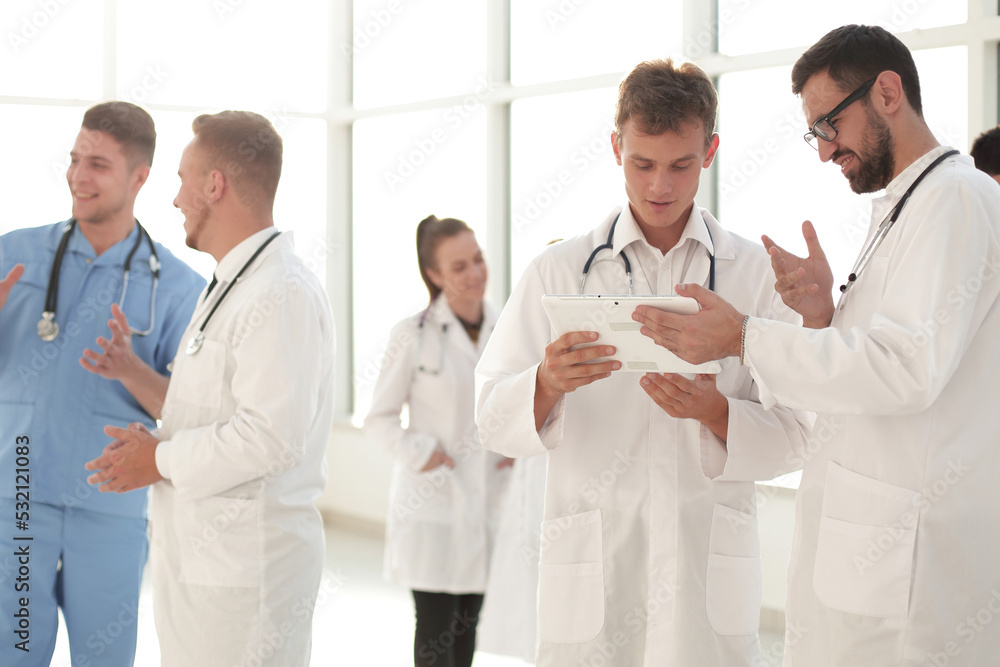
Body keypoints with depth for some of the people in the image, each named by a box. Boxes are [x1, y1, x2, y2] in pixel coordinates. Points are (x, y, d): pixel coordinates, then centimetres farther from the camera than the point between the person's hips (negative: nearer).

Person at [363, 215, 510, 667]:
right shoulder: (413, 336, -7)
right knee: (435, 628, -2)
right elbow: (379, 420, -1)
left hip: (489, 498, 4)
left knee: (469, 621, 14)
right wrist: (421, 454, -14)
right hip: (431, 499, -4)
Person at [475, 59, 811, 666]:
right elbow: (494, 422, 1)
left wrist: (714, 410, -17)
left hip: (710, 573, 0)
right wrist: (548, 384, -20)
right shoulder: (556, 272, 6)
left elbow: (794, 434, 2)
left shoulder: (759, 274, 6)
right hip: (591, 571, 0)